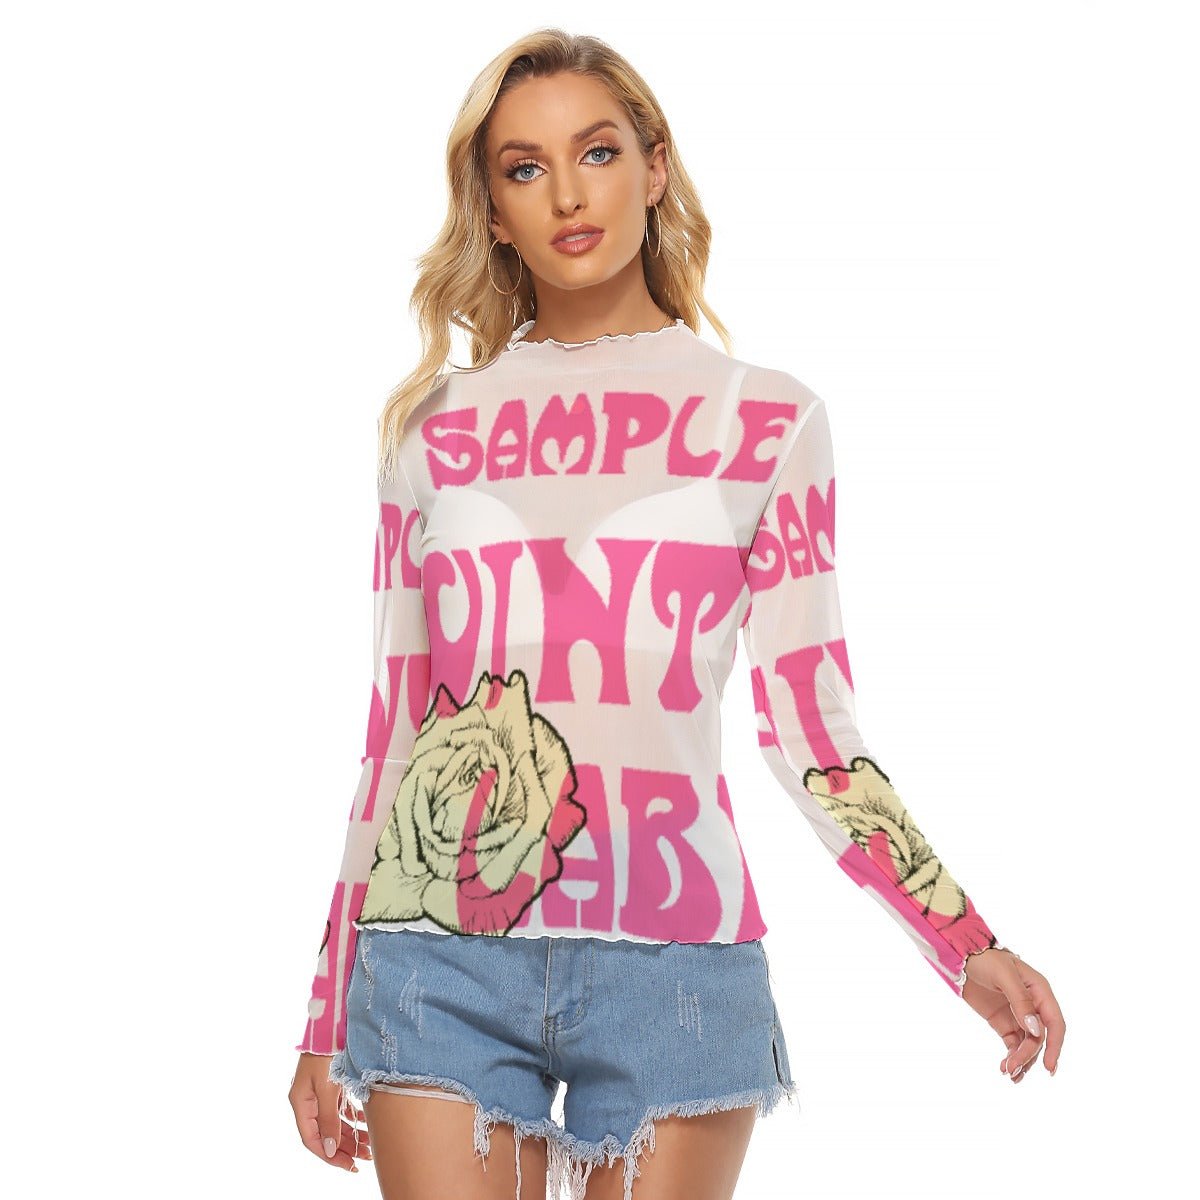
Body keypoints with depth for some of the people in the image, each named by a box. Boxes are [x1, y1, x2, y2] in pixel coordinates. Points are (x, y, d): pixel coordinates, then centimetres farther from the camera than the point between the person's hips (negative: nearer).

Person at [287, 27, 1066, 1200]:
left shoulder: (767, 418, 5)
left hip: (671, 949, -1)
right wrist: (328, 1017, 12)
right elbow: (391, 725, 11)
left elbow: (809, 731, 4)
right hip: (441, 955, 1)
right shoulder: (436, 427, 8)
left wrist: (966, 943, -6)